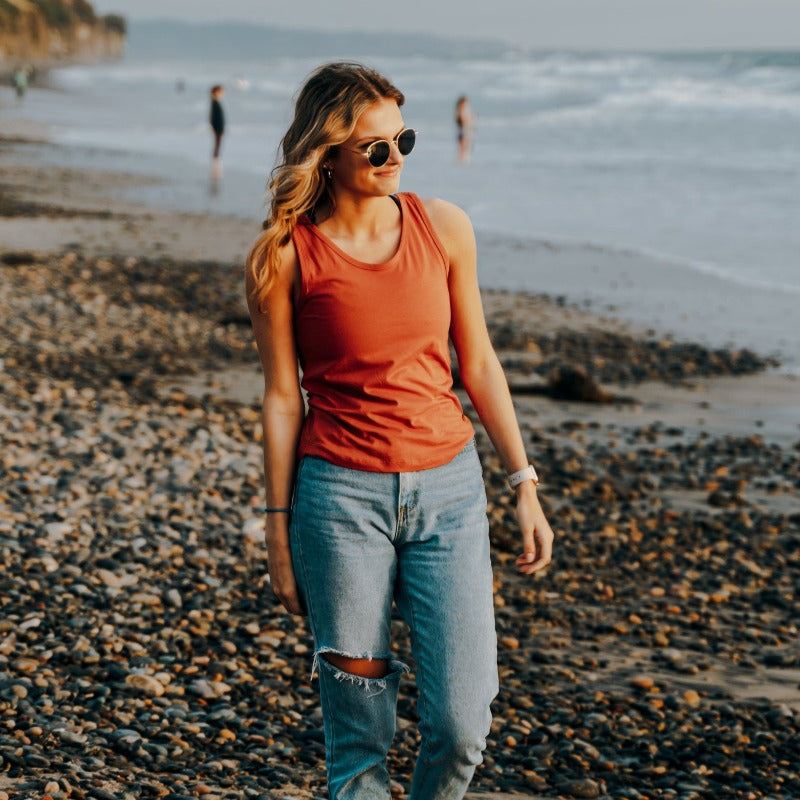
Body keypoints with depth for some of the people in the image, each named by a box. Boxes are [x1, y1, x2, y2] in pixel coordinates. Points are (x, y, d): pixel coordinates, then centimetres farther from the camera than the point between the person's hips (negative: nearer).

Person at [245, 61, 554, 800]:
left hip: (448, 488, 2)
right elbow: (283, 397, -1)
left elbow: (477, 363, 9)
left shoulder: (444, 227, 2)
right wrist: (278, 532, 0)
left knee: (462, 721, -3)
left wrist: (525, 486, 7)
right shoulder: (285, 256, -6)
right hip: (342, 495, -2)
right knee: (357, 724, 4)